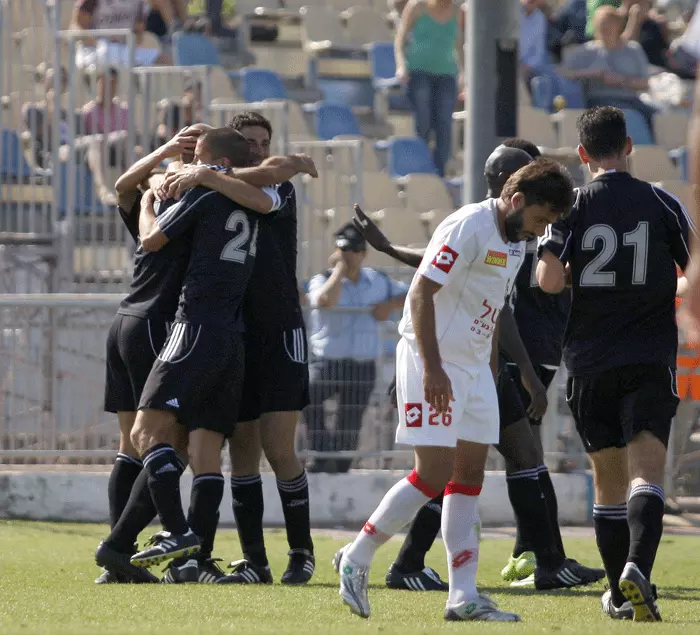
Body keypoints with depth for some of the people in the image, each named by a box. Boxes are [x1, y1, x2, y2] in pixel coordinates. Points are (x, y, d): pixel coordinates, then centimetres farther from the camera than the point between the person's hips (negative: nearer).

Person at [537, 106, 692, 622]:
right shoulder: (662, 203, 0)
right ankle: (637, 570, -35)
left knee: (608, 478, 12)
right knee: (646, 471, -11)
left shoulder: (571, 206, -2)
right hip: (650, 362, -1)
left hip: (589, 363, 1)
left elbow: (549, 281, -10)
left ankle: (620, 596, 17)